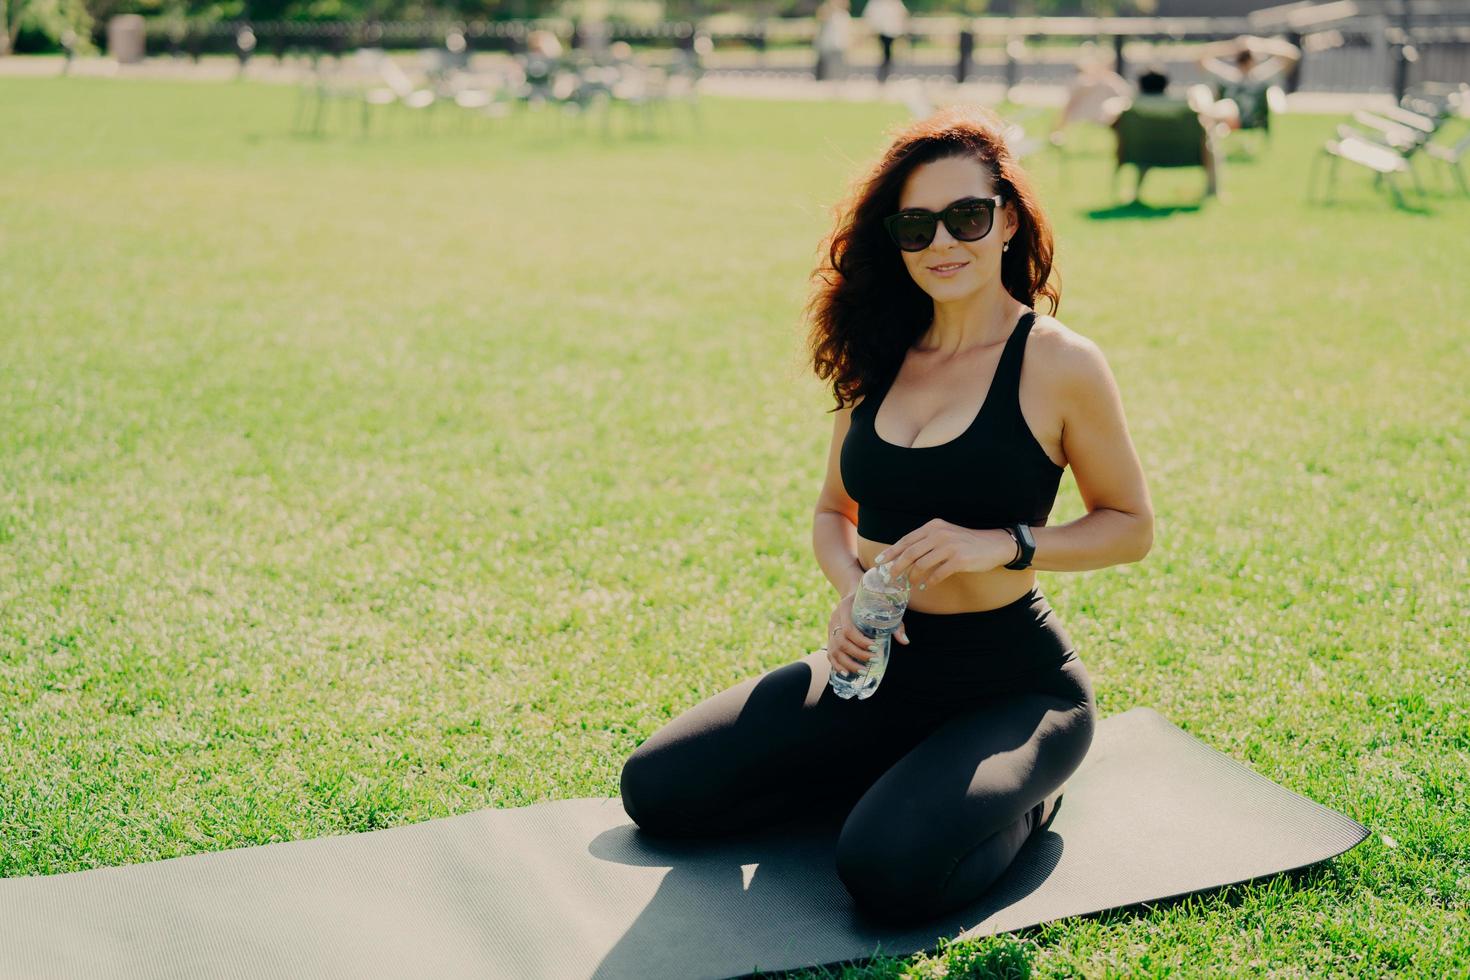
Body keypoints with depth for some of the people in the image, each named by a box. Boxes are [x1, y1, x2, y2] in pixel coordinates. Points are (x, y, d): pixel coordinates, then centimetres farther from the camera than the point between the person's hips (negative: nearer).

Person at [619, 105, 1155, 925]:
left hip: (1013, 685, -5)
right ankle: (903, 773, 13)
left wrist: (1003, 543, -20)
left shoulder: (1059, 364, -11)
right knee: (657, 789, -2)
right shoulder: (879, 356, 4)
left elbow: (1132, 526, -4)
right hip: (877, 666, 6)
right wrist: (852, 590, -9)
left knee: (891, 871, -31)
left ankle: (1024, 796, 3)